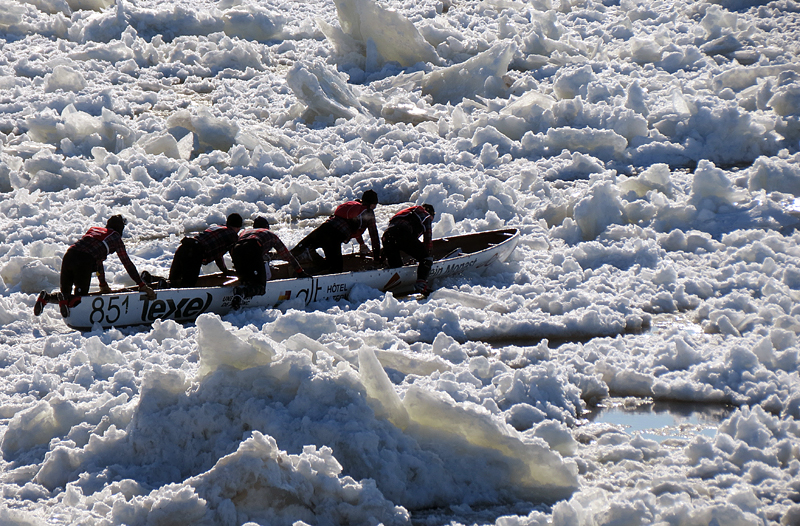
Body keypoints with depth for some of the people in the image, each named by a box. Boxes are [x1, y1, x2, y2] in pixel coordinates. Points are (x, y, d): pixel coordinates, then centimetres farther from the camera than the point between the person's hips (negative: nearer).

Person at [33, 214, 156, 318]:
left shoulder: (94, 230, 32)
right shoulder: (115, 238, 15)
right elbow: (127, 263, 14)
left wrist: (103, 284, 45)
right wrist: (142, 285, 18)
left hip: (69, 256, 5)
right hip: (84, 262, -5)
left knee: (65, 294, 18)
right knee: (80, 298, 8)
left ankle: (46, 297, -11)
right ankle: (61, 298, -23)